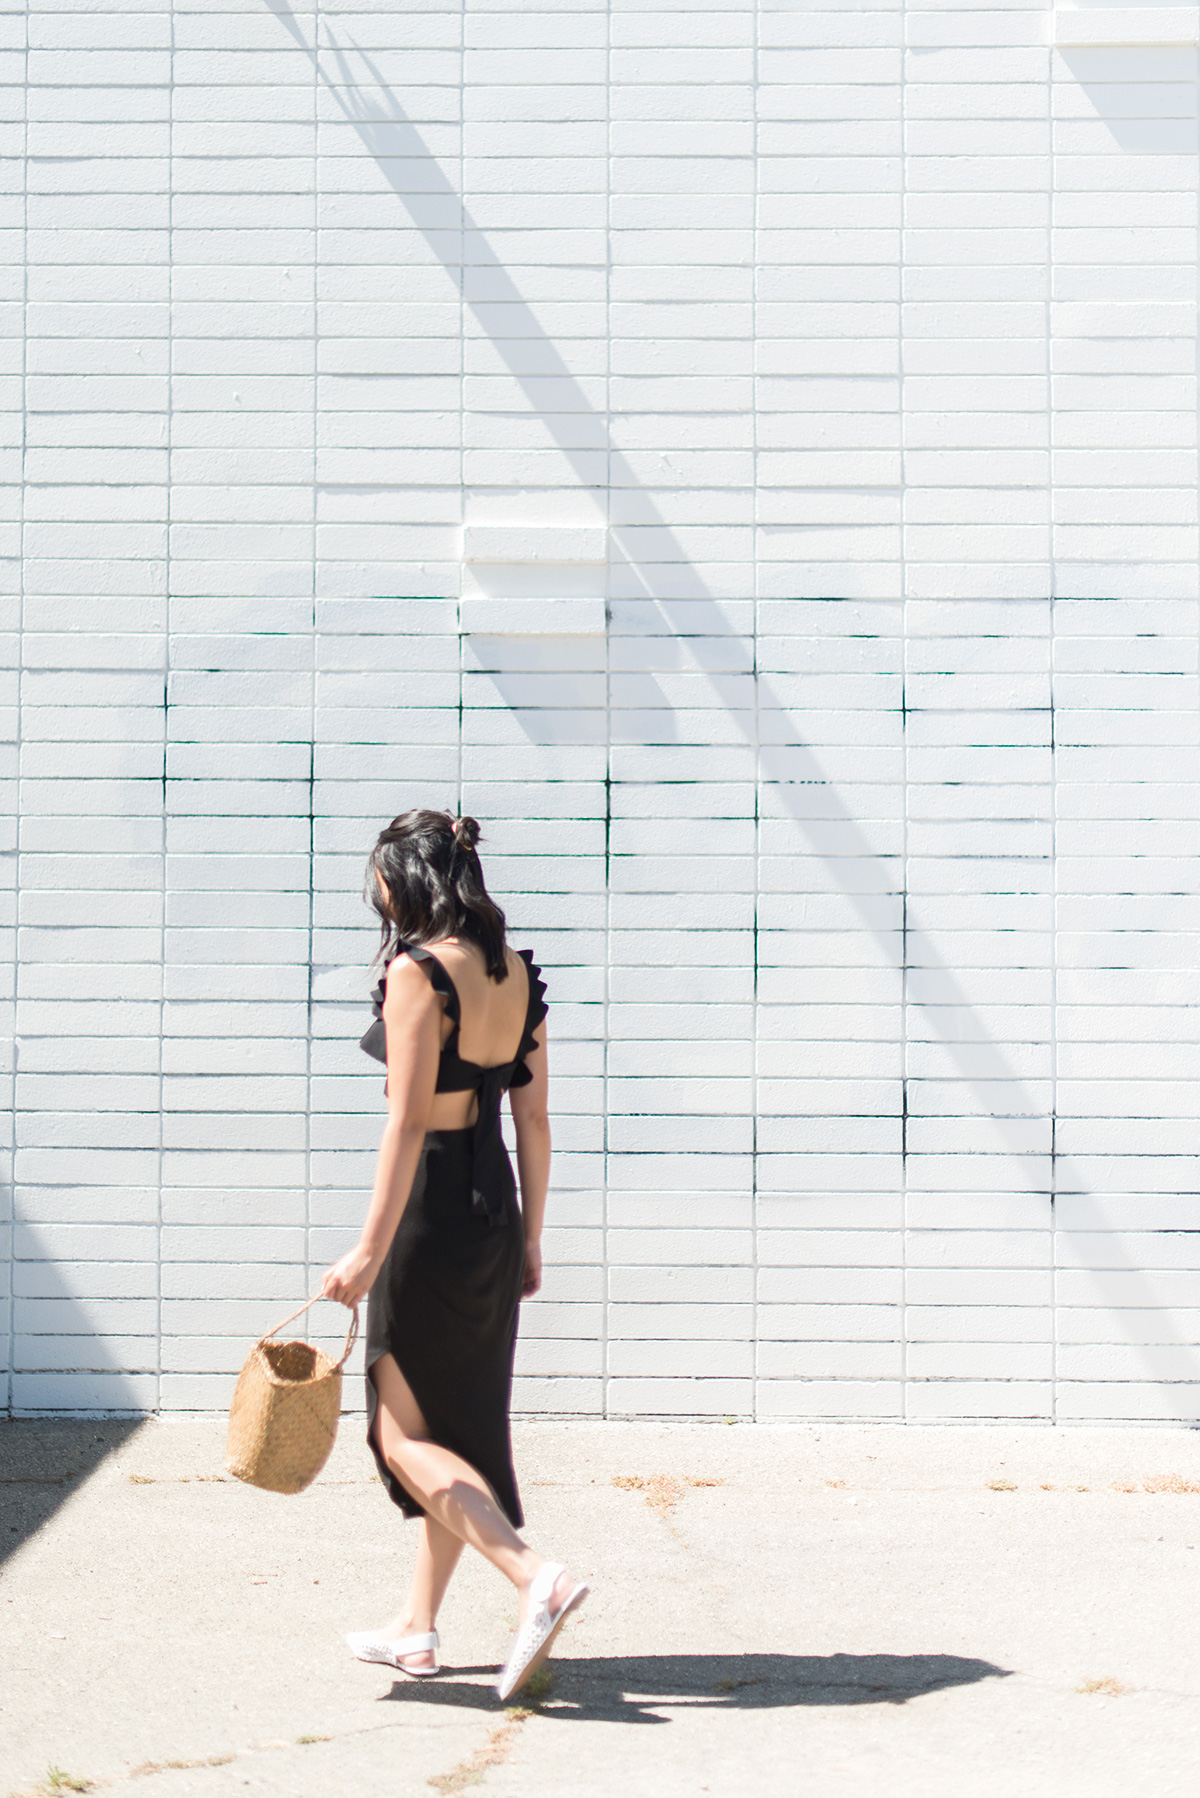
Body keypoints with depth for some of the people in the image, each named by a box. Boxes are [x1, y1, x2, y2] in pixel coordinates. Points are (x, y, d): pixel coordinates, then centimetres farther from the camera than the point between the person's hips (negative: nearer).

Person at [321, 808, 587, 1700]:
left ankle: (537, 1577, -15)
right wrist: (530, 1237, 16)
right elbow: (534, 1118, 10)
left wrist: (370, 1249, -17)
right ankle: (418, 1627, 24)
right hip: (495, 1205, 8)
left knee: (406, 1434, 1)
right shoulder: (517, 975, 7)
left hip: (429, 1209, -8)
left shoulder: (419, 973, -16)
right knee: (461, 1425, 15)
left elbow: (407, 1124, -20)